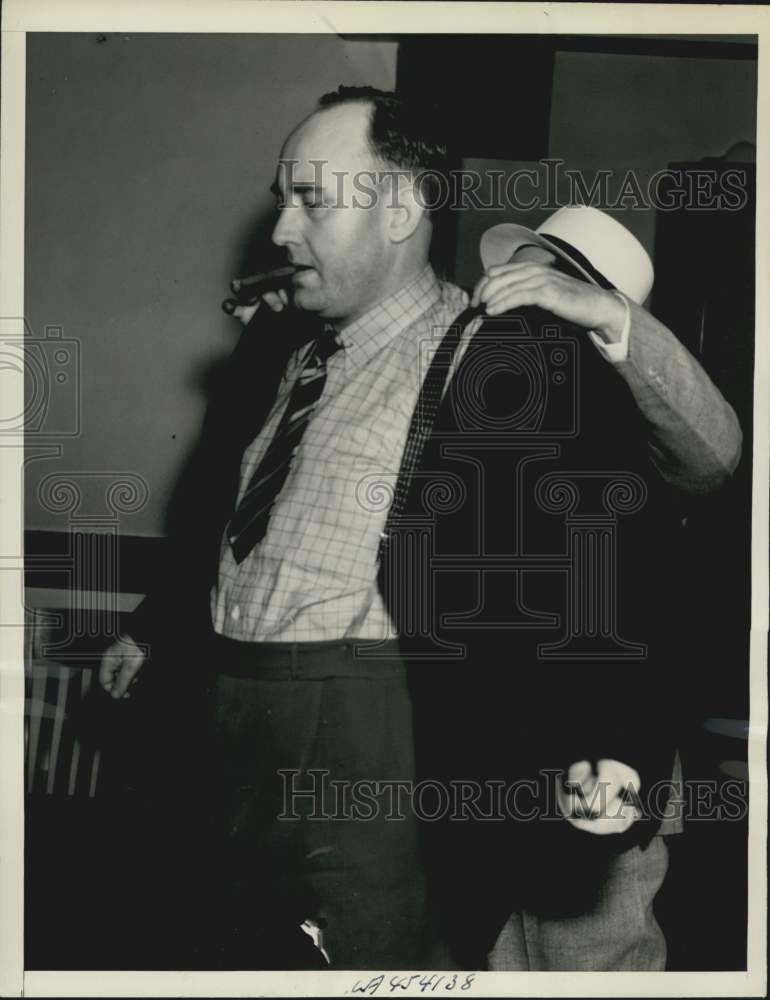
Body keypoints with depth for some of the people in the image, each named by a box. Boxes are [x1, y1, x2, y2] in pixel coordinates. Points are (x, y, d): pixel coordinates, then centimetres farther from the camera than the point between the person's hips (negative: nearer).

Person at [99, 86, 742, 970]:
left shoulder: (485, 351, -10)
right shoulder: (277, 338, 10)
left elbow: (707, 458, -13)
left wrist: (611, 317, -25)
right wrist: (153, 630, 30)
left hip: (360, 735, -6)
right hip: (228, 718, 7)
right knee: (243, 958, 19)